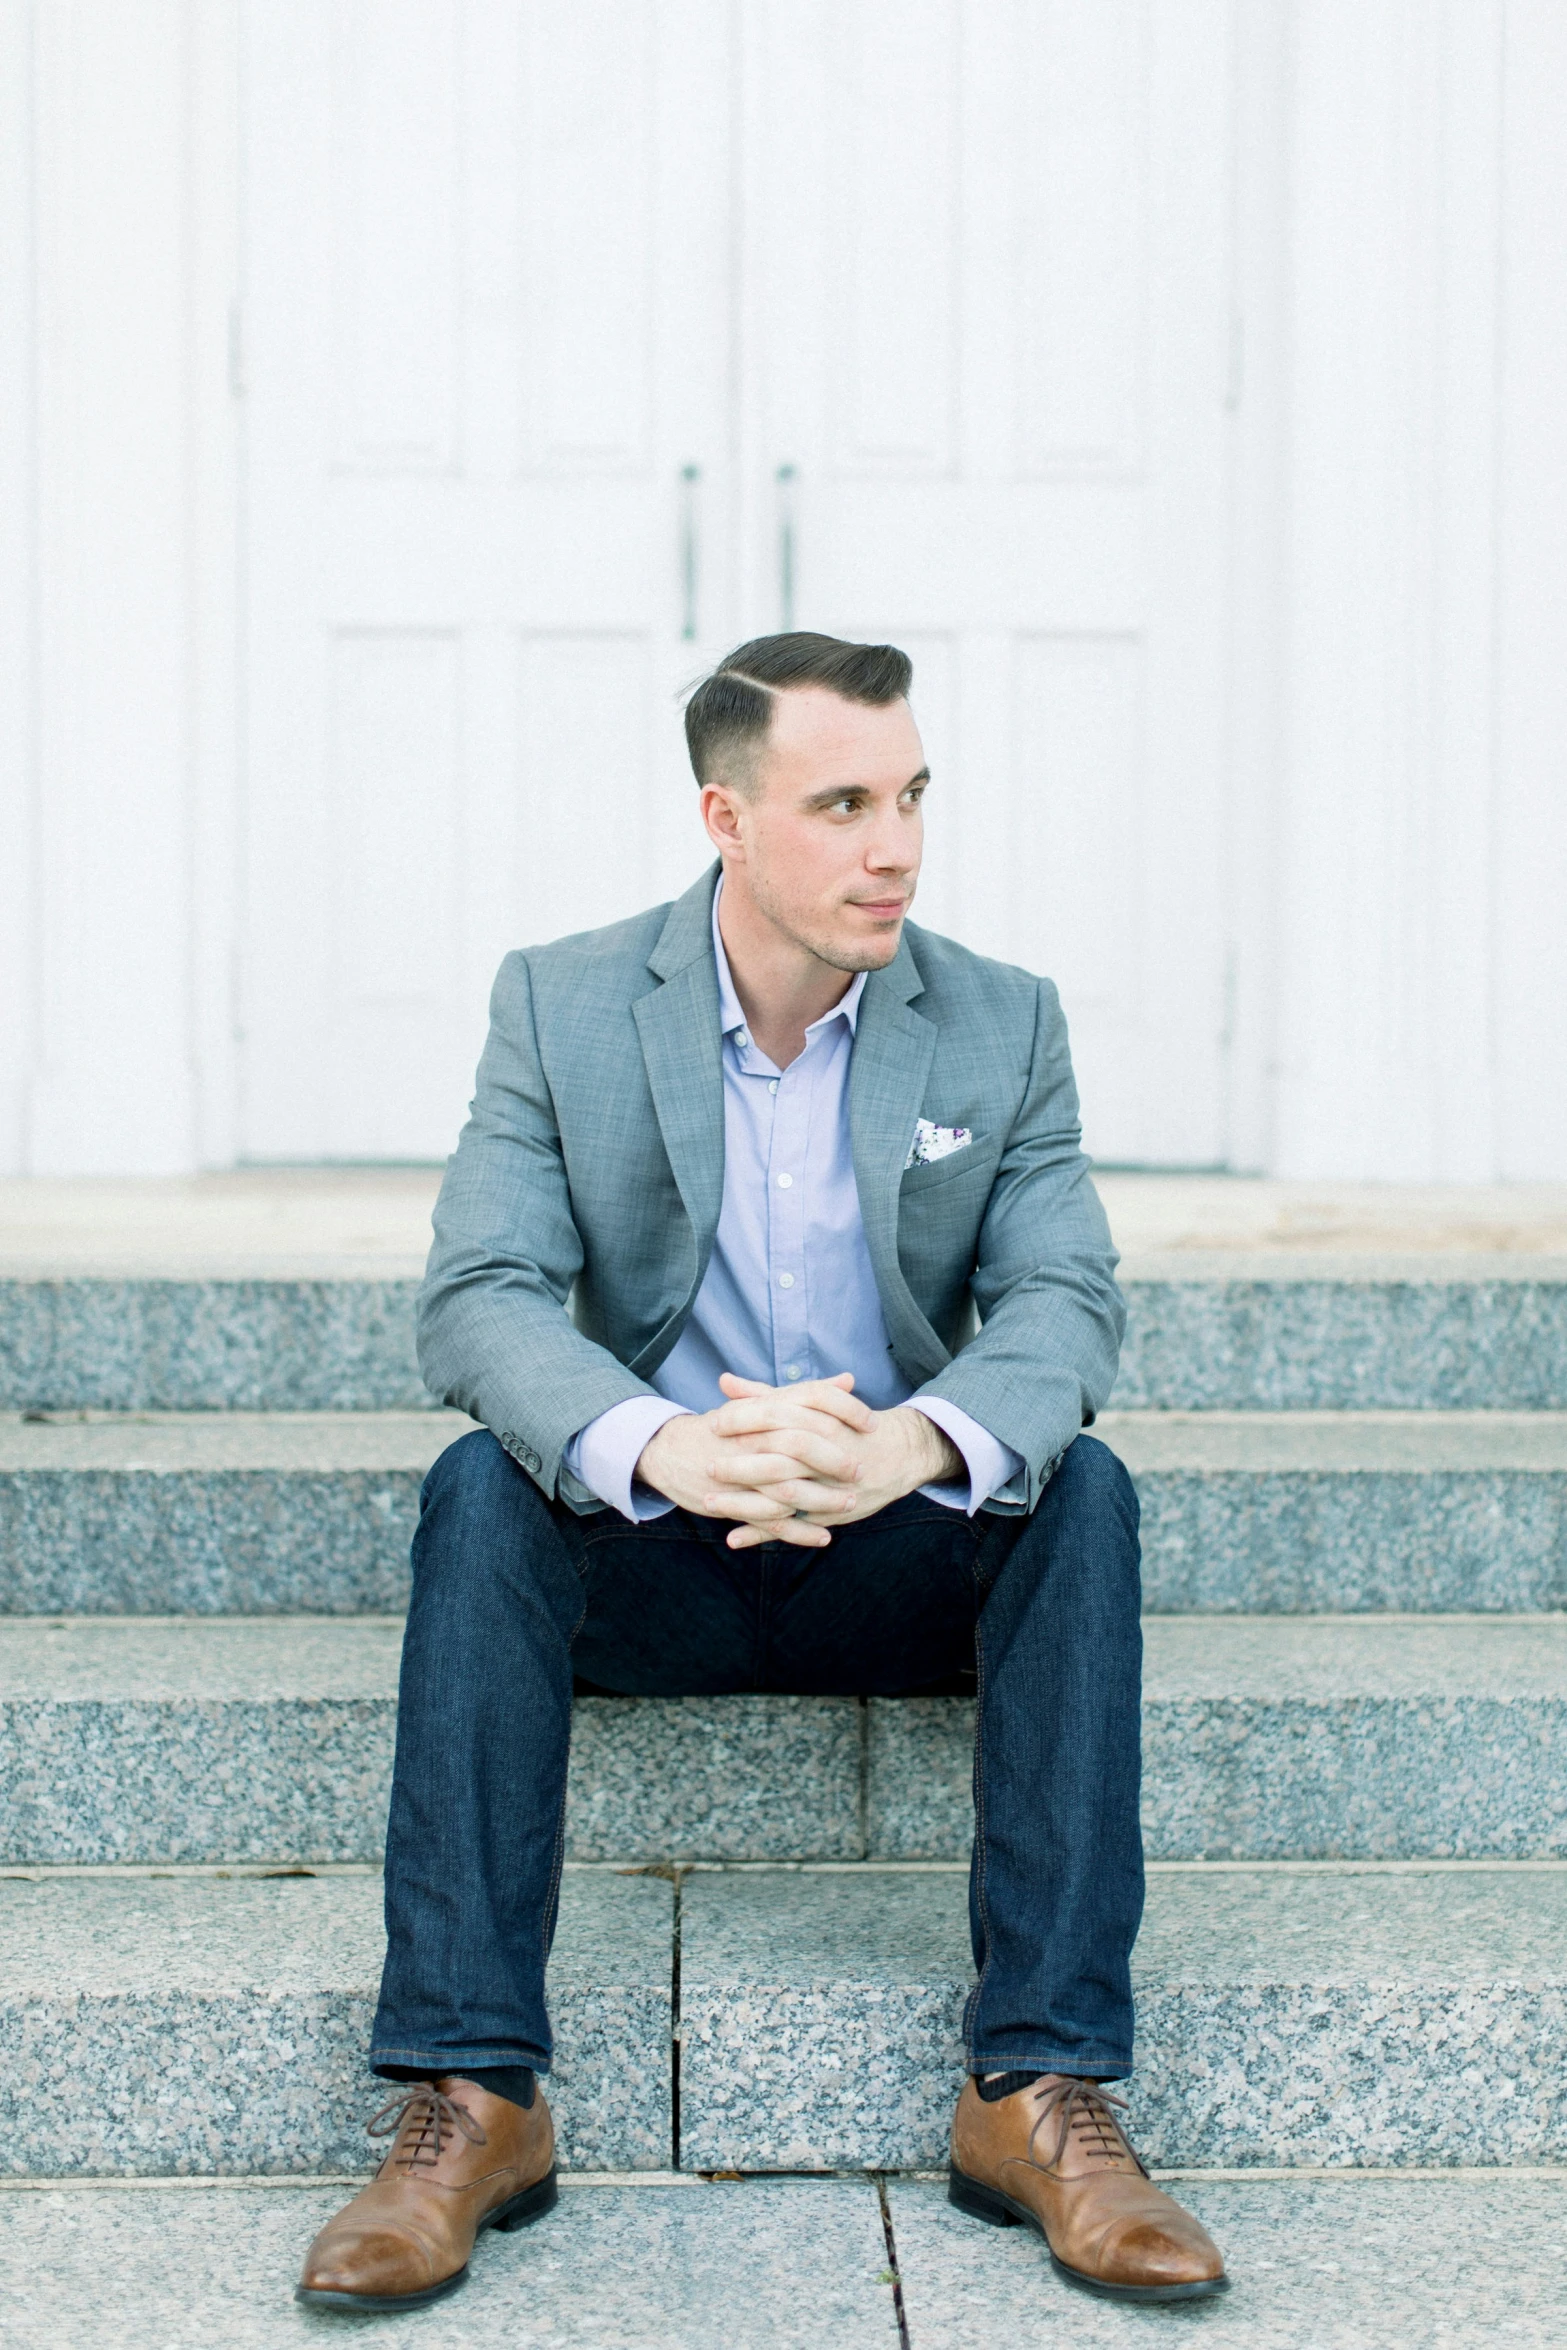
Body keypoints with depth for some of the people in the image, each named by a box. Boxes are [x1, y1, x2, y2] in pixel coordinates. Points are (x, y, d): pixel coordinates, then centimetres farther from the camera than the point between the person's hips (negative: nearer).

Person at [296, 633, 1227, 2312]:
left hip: (901, 1560, 1)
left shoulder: (1005, 1025, -1)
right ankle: (468, 2097, -30)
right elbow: (477, 1296, -15)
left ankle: (1039, 2088, -28)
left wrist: (914, 1443, -36)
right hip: (651, 1552, 0)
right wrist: (659, 1447, -38)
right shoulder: (560, 1004, -4)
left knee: (1079, 1490, -28)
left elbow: (1063, 1304, -12)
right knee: (481, 1486, -29)